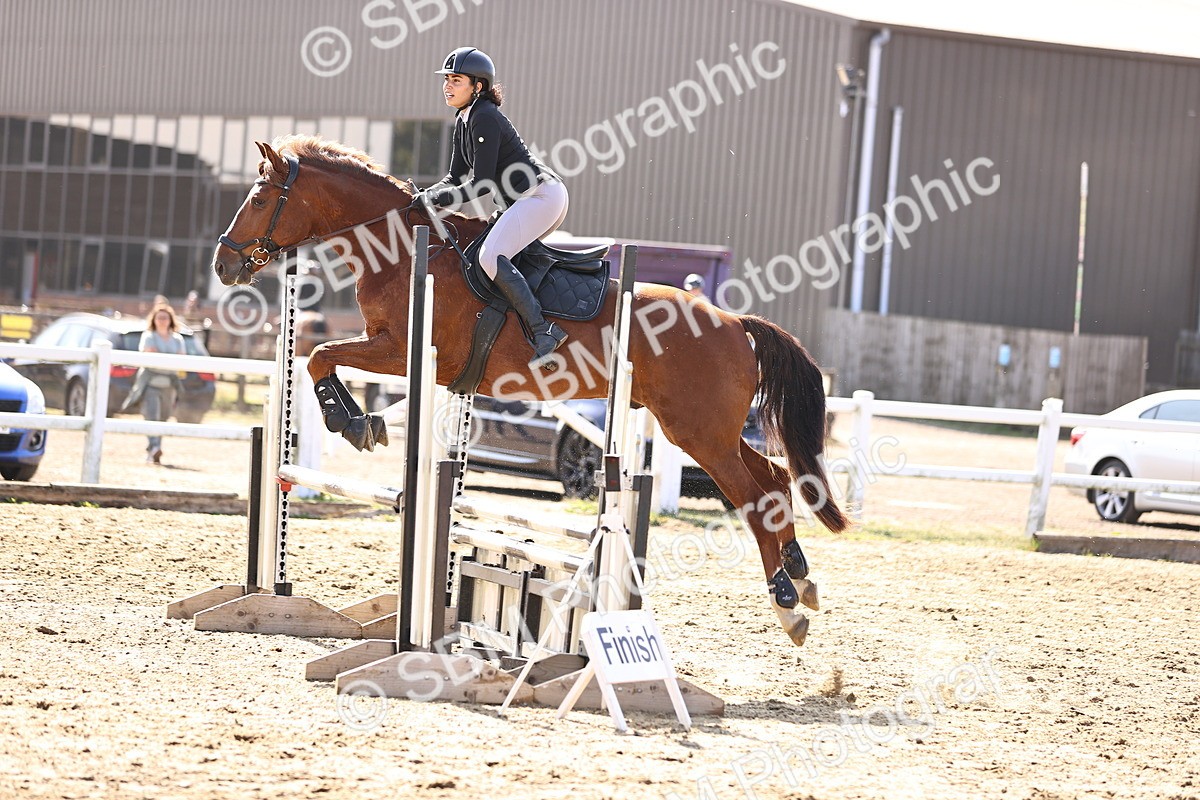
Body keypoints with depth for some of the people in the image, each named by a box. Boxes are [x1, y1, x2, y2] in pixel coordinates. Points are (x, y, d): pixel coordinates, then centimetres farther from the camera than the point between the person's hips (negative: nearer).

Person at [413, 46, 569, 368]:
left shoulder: (484, 119, -15)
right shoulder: (464, 120, 16)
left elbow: (482, 184, -18)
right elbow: (457, 176, 18)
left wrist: (436, 198, -13)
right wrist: (427, 196, 1)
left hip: (541, 195, -11)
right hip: (538, 199, 11)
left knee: (490, 256, -26)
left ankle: (543, 331, -29)